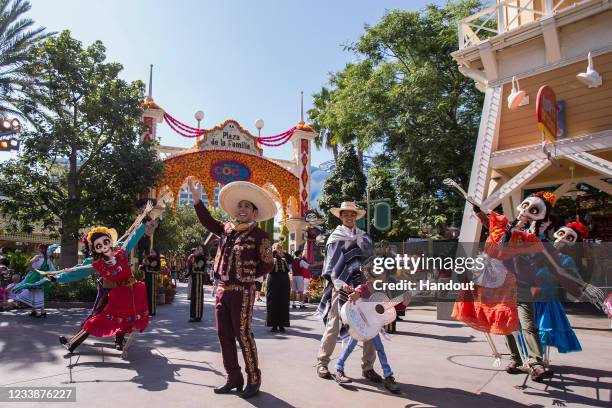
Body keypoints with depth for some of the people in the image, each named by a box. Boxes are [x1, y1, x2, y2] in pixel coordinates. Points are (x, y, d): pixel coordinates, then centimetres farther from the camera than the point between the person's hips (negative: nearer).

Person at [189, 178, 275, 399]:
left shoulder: (260, 235, -6)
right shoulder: (227, 229, 10)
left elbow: (268, 265, -4)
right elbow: (208, 221, 15)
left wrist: (247, 275, -3)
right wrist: (196, 197, 10)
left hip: (243, 291, -6)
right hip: (222, 289, 6)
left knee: (243, 334, -3)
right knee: (224, 335, 10)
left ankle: (253, 380, 10)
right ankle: (234, 377, 23)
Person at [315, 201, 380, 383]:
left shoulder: (364, 237, 17)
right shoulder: (335, 237, 7)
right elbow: (331, 265, -2)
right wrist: (339, 283, -16)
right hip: (341, 287, -3)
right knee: (333, 325, -2)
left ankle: (368, 367, 11)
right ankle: (322, 362, 11)